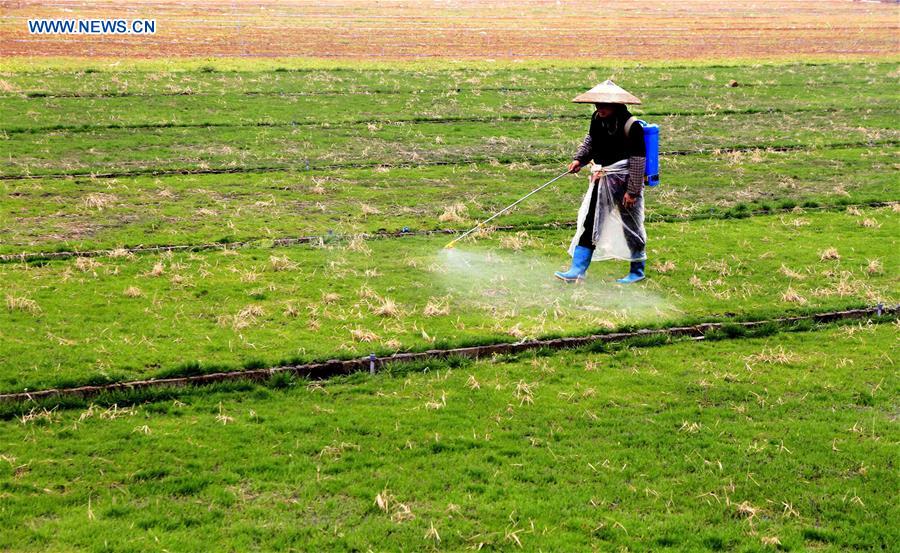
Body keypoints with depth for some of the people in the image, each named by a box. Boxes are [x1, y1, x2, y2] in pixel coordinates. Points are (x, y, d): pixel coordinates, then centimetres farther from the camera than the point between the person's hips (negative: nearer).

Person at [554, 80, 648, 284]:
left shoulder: (631, 126, -20)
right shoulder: (597, 119, 0)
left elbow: (638, 160, -17)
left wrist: (633, 190, -17)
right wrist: (579, 159, 2)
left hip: (624, 182, -6)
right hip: (601, 180, 7)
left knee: (631, 226, 7)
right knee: (589, 223, 4)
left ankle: (638, 271, 24)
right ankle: (577, 271, 7)